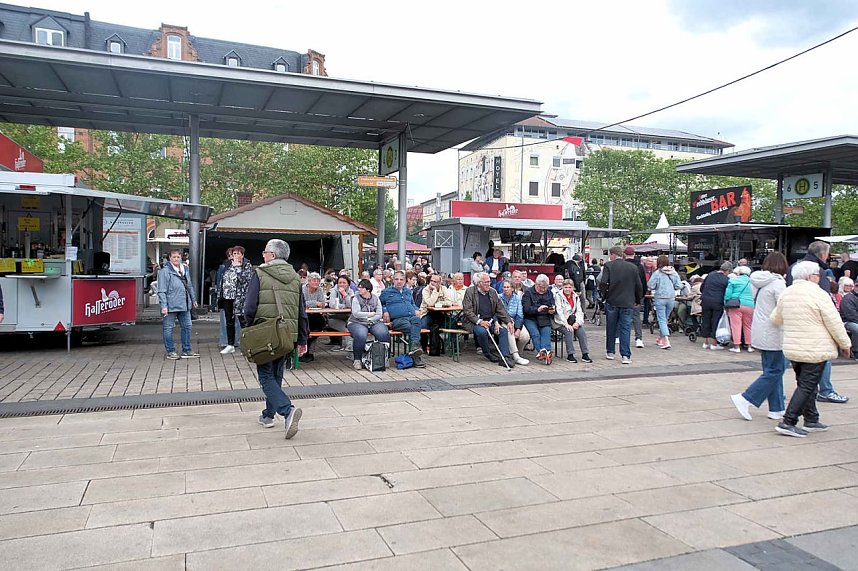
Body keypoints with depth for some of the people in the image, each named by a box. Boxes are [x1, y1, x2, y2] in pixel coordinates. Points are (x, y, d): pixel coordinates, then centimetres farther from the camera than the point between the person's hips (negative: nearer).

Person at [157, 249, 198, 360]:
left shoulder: (186, 269, 11)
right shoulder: (164, 272, -9)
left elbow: (190, 286, 21)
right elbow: (162, 291, -12)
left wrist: (193, 300, 21)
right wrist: (163, 306, -17)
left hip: (185, 305, 7)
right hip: (171, 306, -6)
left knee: (187, 327, 10)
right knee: (169, 328, 3)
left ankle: (186, 351, 20)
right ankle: (170, 351, 13)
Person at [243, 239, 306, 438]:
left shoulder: (260, 274, -5)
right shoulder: (295, 278, 9)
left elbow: (250, 307, -10)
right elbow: (302, 312, 10)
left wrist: (249, 328, 9)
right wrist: (303, 340, 16)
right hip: (288, 335, 5)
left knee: (266, 376, 1)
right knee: (276, 375, 19)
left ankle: (288, 410, -19)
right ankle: (268, 415, 29)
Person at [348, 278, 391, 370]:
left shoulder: (376, 298, 9)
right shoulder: (356, 298, 2)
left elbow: (379, 315, 3)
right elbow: (356, 314, -11)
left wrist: (369, 319, -12)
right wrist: (371, 314, -6)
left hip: (373, 322, 2)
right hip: (357, 323, -2)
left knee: (384, 334, -27)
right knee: (360, 335, -35)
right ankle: (357, 359, -17)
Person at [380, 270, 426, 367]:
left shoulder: (408, 291, 31)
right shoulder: (387, 292, 18)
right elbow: (380, 304, 16)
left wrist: (415, 310, 19)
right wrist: (385, 311, -3)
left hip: (412, 316, 3)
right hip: (397, 319, -3)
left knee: (417, 320, -36)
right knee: (410, 327, -35)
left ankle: (414, 346, -53)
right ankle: (416, 357, -43)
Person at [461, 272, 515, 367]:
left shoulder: (492, 291, 10)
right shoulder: (470, 292, -6)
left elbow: (500, 309, 11)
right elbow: (467, 311, -13)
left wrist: (508, 321, -3)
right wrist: (480, 321, -26)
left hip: (490, 321, 5)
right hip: (474, 322, -5)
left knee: (504, 329, -19)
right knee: (482, 331, -34)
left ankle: (504, 358, -20)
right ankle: (487, 354, -8)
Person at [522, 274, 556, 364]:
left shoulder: (549, 293, 19)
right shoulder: (528, 293, 2)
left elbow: (553, 307, 17)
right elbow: (526, 309, -10)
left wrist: (552, 310, -8)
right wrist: (537, 309, -27)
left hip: (545, 319, 3)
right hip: (530, 318, -3)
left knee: (546, 333, -25)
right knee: (535, 333, -28)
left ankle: (544, 352, -40)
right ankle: (542, 351, -42)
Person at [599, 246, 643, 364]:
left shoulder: (608, 266, -5)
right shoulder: (633, 267, 4)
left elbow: (603, 283, -14)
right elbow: (639, 286, 4)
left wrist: (604, 296, 1)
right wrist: (637, 301, 15)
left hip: (612, 302, -1)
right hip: (628, 303, 1)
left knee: (611, 329, 12)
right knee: (625, 329, 2)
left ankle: (610, 352, 21)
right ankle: (626, 355, -5)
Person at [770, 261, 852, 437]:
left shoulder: (786, 293, 5)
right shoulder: (819, 294, -15)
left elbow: (776, 319, 17)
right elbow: (835, 324, -11)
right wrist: (845, 344, 2)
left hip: (793, 349, 7)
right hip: (815, 350, -7)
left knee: (805, 385, 18)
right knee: (807, 386, -2)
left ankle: (811, 421, 25)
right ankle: (788, 422, -5)